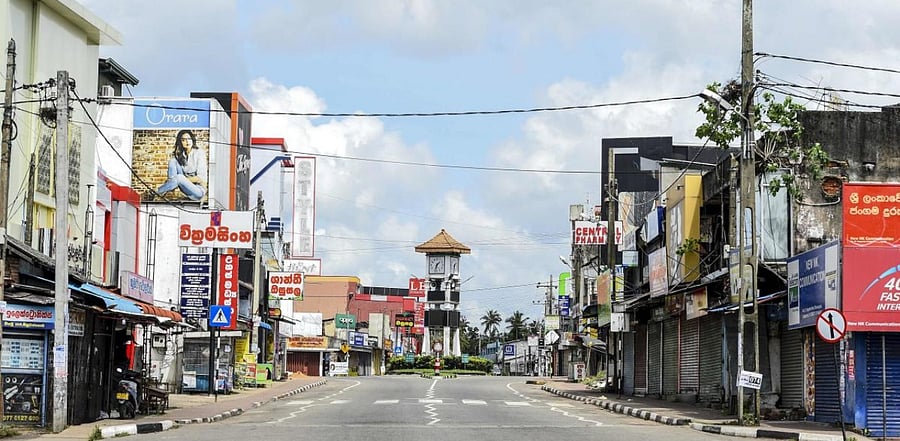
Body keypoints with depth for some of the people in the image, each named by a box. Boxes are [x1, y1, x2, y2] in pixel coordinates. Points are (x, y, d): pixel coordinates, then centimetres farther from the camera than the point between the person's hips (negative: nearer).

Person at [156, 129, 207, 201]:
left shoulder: (199, 153, -5)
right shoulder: (178, 155, 9)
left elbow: (200, 178, -12)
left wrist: (182, 179, -18)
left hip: (199, 190, -5)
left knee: (179, 177, -33)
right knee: (172, 161, -11)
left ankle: (157, 192, -16)